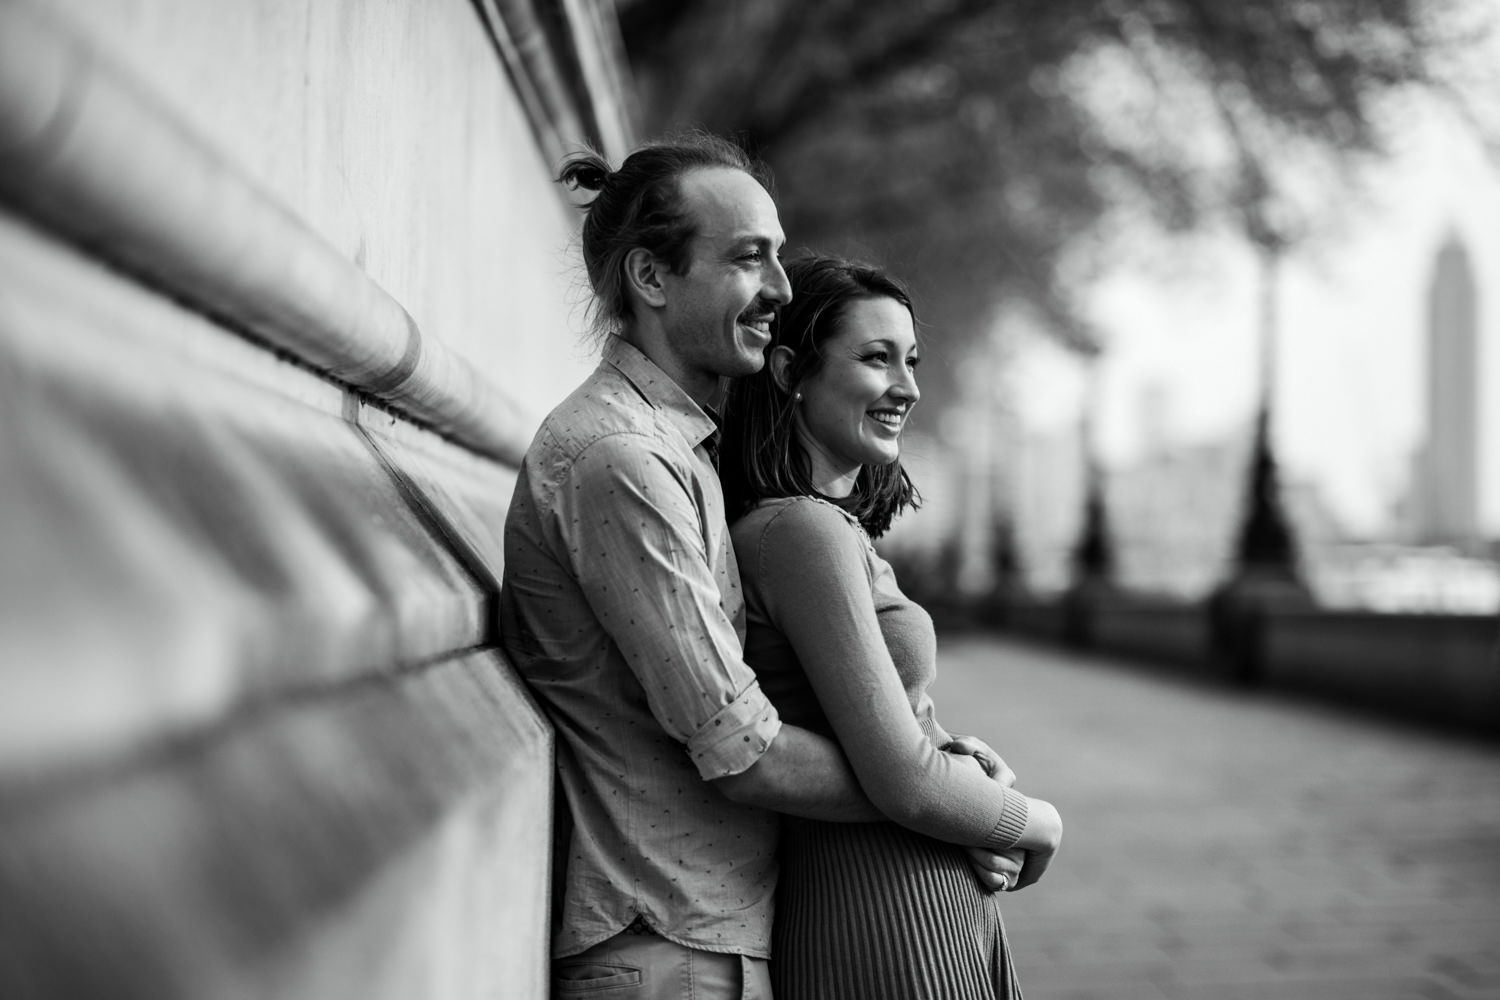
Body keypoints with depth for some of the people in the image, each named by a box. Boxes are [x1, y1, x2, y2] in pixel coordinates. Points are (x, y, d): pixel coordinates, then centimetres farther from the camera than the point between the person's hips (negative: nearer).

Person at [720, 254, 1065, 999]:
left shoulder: (836, 526, 10)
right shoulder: (804, 529, -19)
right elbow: (908, 785, -22)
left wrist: (956, 749, 4)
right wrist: (1040, 823, -5)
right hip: (884, 929, -9)